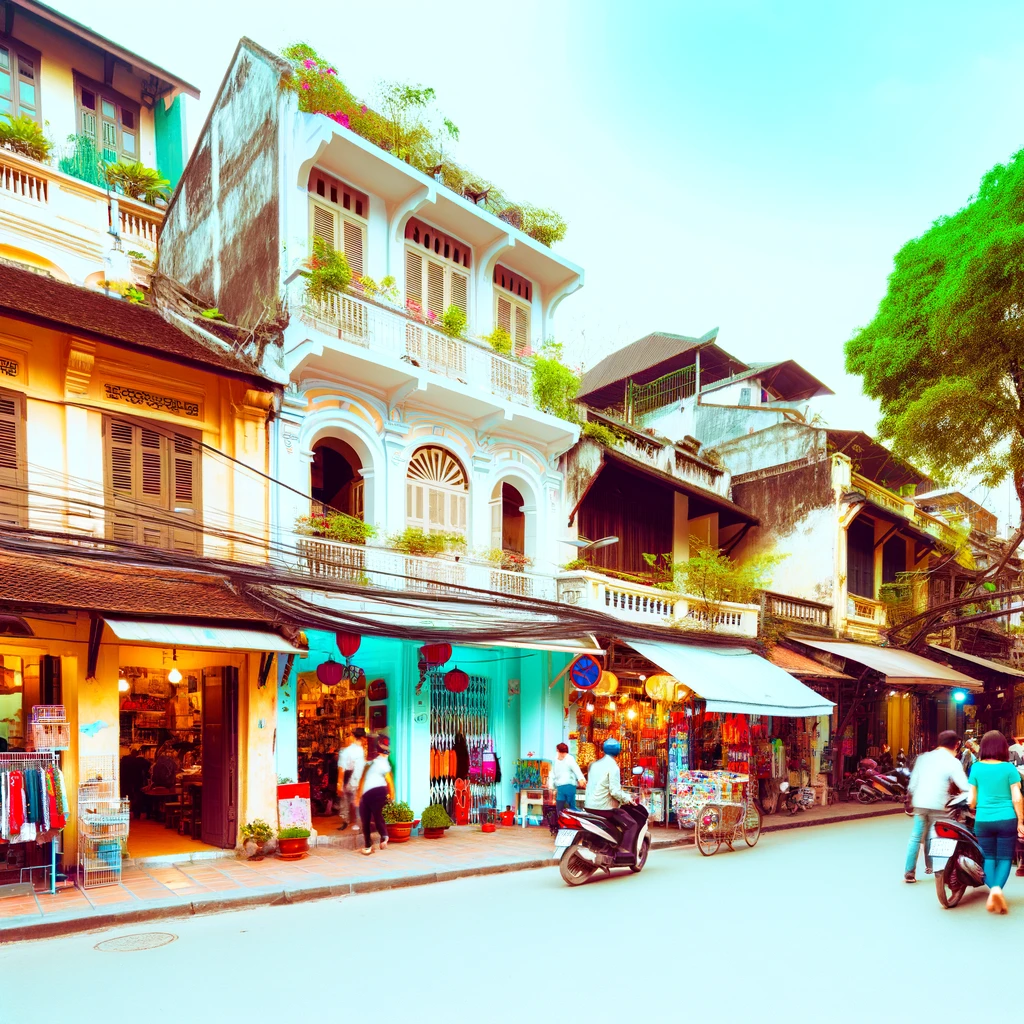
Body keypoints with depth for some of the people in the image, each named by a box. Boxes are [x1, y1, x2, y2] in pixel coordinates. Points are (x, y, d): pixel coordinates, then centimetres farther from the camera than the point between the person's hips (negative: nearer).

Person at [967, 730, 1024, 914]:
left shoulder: (976, 768, 2)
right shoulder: (1009, 768, -3)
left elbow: (972, 798, 6)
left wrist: (972, 815, 23)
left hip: (983, 820, 1)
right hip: (1006, 819, -1)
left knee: (988, 857, 11)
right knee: (1004, 857, 5)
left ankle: (992, 890, -7)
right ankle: (997, 887, -18)